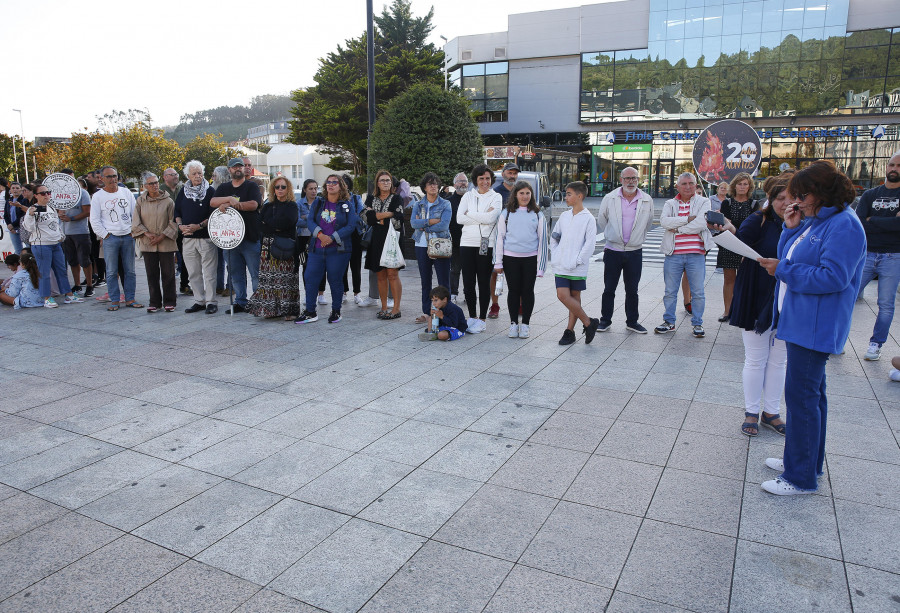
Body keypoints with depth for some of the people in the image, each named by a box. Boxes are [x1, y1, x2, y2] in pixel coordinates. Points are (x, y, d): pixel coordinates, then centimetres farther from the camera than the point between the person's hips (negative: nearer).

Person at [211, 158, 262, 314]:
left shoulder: (252, 186, 3)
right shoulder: (224, 188, 16)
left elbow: (253, 204, -14)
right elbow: (212, 202, 0)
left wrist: (229, 205, -14)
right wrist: (229, 199, -17)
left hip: (250, 237, -5)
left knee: (256, 274, -5)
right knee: (235, 274, 9)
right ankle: (240, 303, 18)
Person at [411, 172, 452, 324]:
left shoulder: (445, 204, 1)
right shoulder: (418, 205, 10)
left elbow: (444, 225, -13)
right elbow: (413, 222, -7)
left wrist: (423, 225, -10)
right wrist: (431, 221, -16)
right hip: (422, 246, 3)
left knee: (444, 281, -2)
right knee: (425, 280, 10)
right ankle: (426, 312, 18)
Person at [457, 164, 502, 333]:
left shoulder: (496, 197, 4)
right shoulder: (468, 196, 10)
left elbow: (491, 218, -13)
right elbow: (459, 218, -3)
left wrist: (470, 214, -5)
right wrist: (482, 218, -8)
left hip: (487, 244, -2)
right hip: (467, 243, 2)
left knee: (484, 282, 2)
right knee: (468, 282, 4)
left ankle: (482, 319, 11)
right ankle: (472, 316, 18)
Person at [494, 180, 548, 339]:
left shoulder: (537, 214, 5)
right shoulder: (506, 213, 6)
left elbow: (542, 239, 5)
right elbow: (500, 237, 6)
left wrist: (540, 265, -1)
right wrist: (498, 262, 2)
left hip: (530, 258, 0)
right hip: (510, 258, 0)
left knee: (528, 290, 4)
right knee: (513, 290, 5)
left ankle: (525, 324, 16)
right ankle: (513, 323, 17)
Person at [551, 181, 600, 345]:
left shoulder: (588, 219, -6)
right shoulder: (564, 216, 11)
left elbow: (590, 244, -10)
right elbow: (554, 237, 19)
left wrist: (576, 262, -15)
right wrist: (555, 256, 7)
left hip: (577, 268, -5)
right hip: (561, 266, 5)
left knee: (575, 297, 0)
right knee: (562, 295, -2)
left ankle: (570, 330, 13)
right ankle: (589, 322, 9)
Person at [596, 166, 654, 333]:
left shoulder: (647, 200, 2)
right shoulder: (609, 198, -1)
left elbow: (648, 224, 16)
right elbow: (601, 221, 12)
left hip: (635, 252, 1)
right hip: (613, 251, -1)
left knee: (632, 290, 9)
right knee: (609, 289, 4)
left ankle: (632, 321, 21)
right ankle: (605, 320, 16)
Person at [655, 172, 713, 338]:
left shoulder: (704, 202, 4)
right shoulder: (670, 204, 10)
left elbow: (701, 224, -13)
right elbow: (664, 221, -10)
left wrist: (677, 228, -10)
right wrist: (688, 219, -13)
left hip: (696, 255, -2)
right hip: (673, 254, 2)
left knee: (698, 293, 3)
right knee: (670, 291, 8)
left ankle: (697, 324, 17)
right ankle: (669, 322, 22)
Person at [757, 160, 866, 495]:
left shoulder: (844, 226, -17)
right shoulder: (813, 220, 13)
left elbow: (833, 278, -24)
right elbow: (791, 260, 12)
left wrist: (783, 270, -18)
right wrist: (791, 229, 0)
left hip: (815, 327, -10)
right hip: (800, 322, 10)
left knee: (801, 396, -5)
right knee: (810, 393, 19)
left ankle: (801, 477, 6)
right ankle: (806, 459, 34)